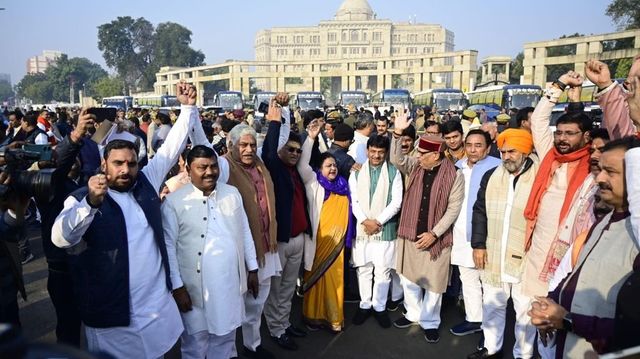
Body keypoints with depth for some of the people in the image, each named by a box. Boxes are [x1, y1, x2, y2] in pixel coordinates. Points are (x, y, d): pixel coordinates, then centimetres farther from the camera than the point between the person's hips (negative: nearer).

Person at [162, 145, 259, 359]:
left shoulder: (232, 193, 3)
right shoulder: (174, 201, -10)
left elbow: (245, 233, 9)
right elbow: (169, 246, -8)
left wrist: (252, 269, 9)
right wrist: (177, 286, -9)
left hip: (230, 283, 4)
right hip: (196, 287, -3)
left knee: (225, 338, 19)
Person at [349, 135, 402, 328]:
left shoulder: (394, 173, 1)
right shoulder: (357, 172, 7)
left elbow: (396, 202, -4)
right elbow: (353, 200, 2)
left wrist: (378, 221, -10)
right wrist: (365, 221, -10)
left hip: (385, 228, -2)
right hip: (362, 228, 2)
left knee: (383, 270, 2)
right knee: (363, 269, 9)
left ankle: (379, 307, 17)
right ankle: (365, 305, 23)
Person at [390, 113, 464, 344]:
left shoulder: (454, 175, -11)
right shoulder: (415, 166, 1)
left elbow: (453, 208, -12)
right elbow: (397, 160, -13)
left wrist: (434, 233, -16)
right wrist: (397, 133, -25)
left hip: (435, 238, -4)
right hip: (410, 234, 4)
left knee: (433, 283, 9)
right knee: (409, 278, 17)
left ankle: (430, 322, 28)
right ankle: (413, 314, 37)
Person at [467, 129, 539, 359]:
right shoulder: (491, 176, 5)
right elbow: (480, 211, 9)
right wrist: (478, 244, 3)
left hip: (527, 259, -4)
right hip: (493, 256, 4)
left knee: (525, 310, 11)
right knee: (492, 305, 18)